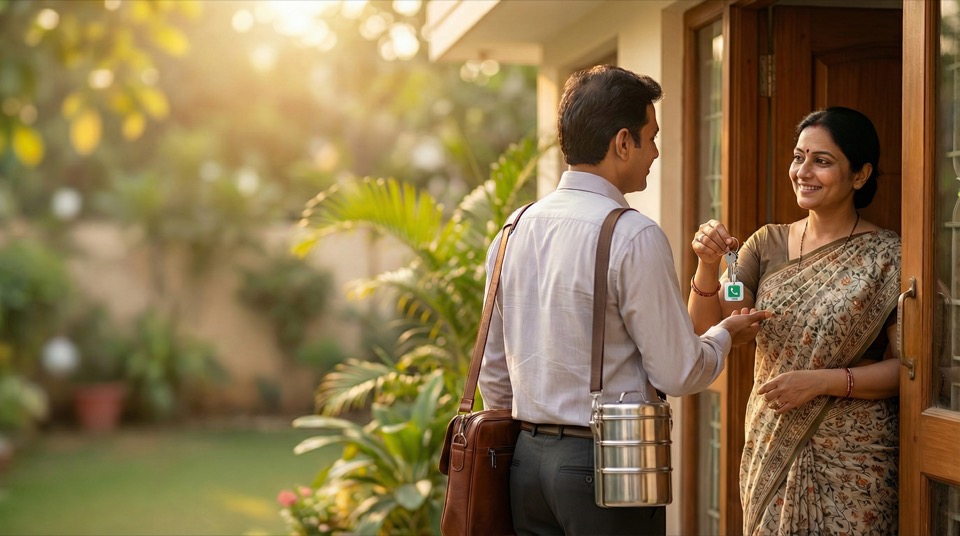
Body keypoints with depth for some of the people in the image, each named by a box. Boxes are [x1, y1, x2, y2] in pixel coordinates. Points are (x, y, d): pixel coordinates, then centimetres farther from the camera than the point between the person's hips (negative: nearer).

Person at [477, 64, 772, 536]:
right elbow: (677, 374, -11)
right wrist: (724, 336, 9)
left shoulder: (515, 229, 6)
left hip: (526, 460, 7)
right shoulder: (634, 236, -14)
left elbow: (493, 371, 12)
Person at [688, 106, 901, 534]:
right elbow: (705, 327, -3)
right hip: (770, 451, 4)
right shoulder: (767, 244, 5)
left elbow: (906, 367, -9)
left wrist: (821, 380, -20)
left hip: (850, 462, -4)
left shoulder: (887, 256, -7)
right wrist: (708, 265, -20)